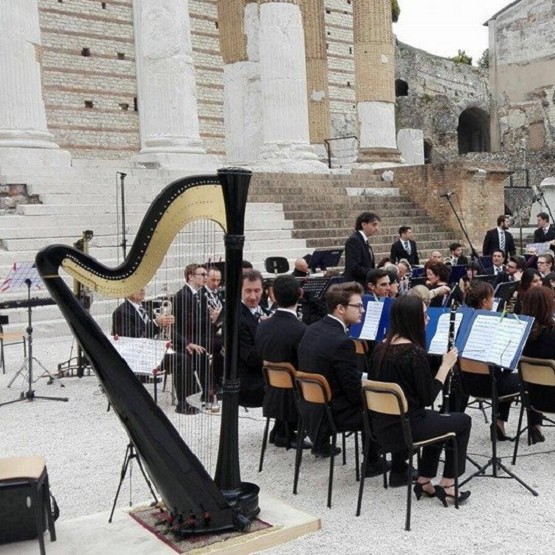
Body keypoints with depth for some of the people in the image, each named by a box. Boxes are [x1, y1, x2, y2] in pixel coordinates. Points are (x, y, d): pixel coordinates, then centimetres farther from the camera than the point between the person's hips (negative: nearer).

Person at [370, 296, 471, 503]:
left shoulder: (381, 348, 4)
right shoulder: (415, 352, -20)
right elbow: (428, 398, -14)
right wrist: (446, 365, -5)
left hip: (382, 427, 8)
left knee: (434, 418, 32)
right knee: (462, 421, 15)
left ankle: (424, 481, 30)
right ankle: (447, 485, 17)